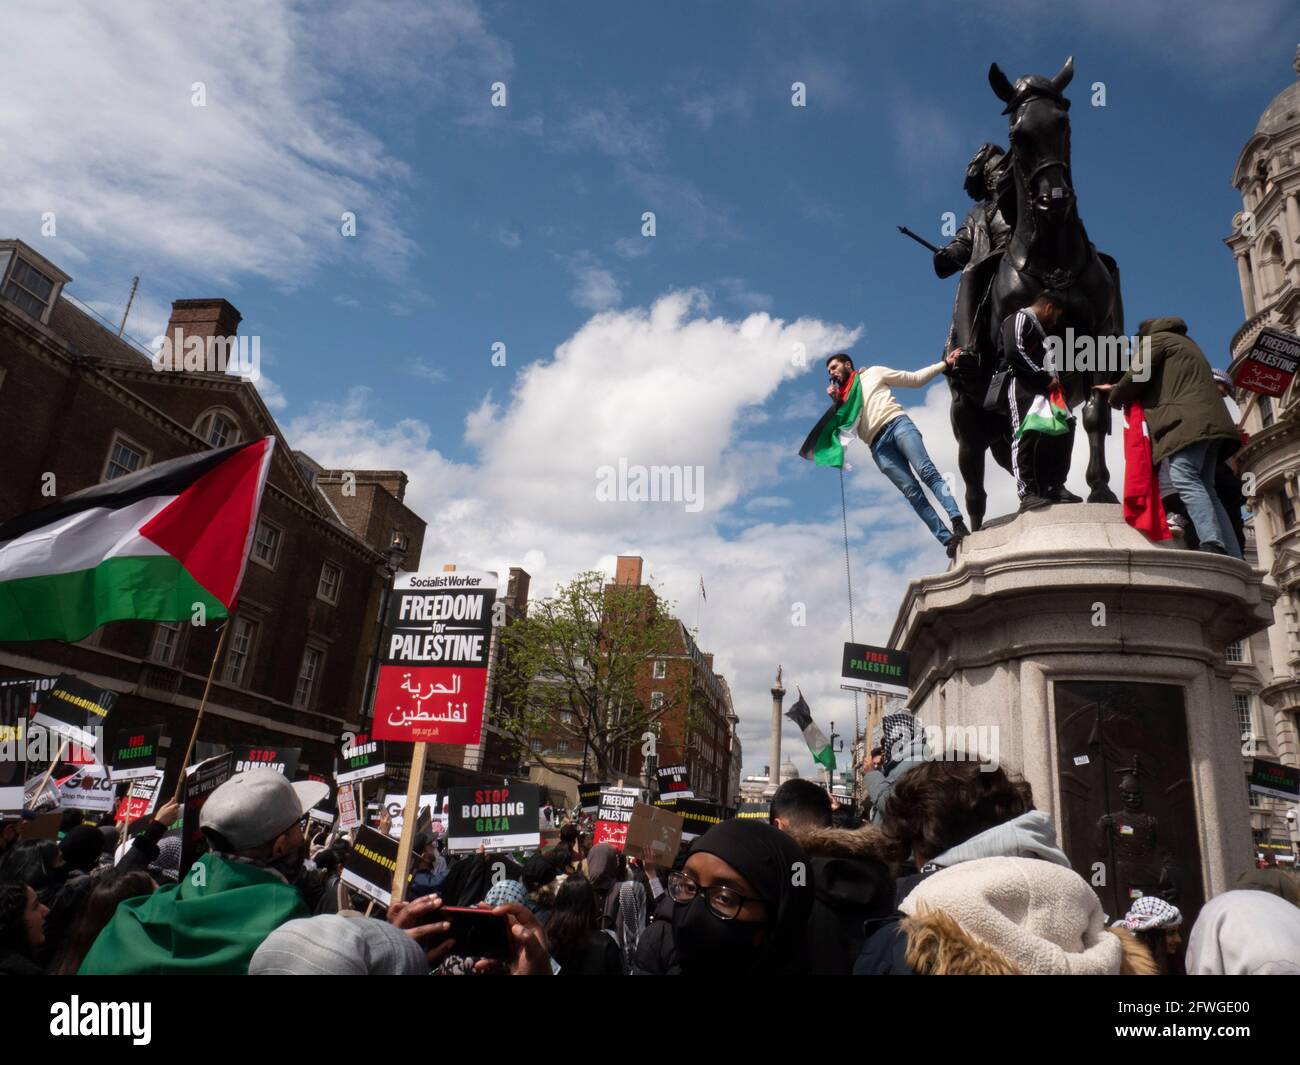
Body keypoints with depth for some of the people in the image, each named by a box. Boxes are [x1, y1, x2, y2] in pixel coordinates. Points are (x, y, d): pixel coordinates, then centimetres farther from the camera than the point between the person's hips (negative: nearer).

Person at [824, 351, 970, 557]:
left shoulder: (873, 373, 22)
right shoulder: (843, 398, 29)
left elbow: (915, 379, 20)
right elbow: (845, 429, 16)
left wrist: (945, 363, 13)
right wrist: (836, 403, 8)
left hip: (897, 424, -2)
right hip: (879, 445, 2)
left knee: (926, 471, -24)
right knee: (912, 491, -15)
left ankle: (958, 523, -35)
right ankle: (948, 539, -24)